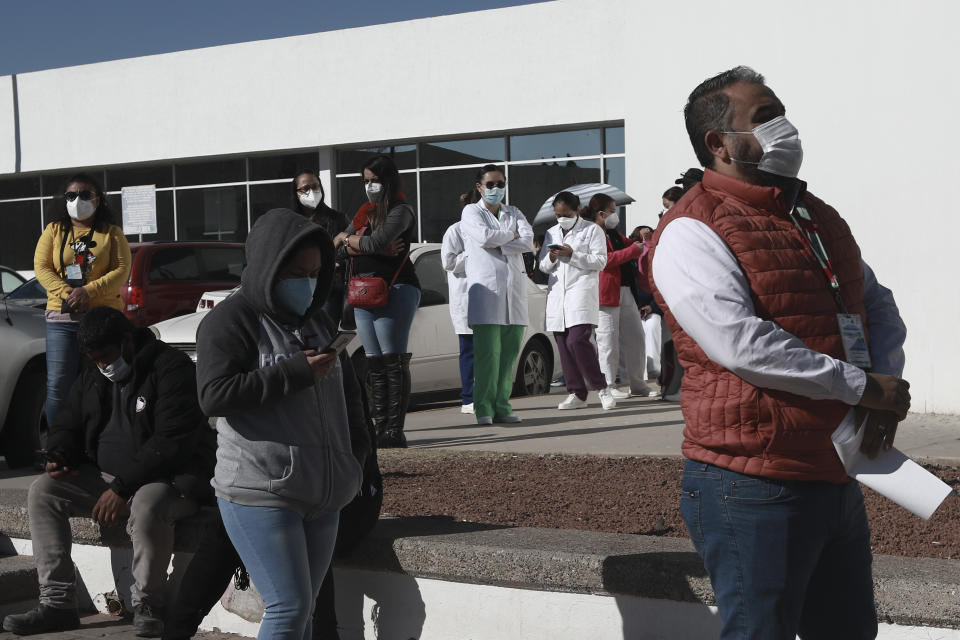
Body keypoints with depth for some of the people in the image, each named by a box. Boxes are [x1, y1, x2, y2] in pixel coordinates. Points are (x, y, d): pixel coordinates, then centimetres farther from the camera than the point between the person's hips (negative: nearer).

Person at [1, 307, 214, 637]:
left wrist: (123, 488, -26)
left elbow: (173, 441, -23)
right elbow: (66, 426, 21)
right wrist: (58, 457, -5)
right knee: (42, 492, -9)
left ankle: (147, 607, -19)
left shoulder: (171, 368, -14)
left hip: (170, 478, -7)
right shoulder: (92, 378, 12)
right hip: (107, 478, 8)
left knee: (147, 504, -40)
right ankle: (57, 603, -11)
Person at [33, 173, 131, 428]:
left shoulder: (112, 233, 8)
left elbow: (122, 270, -3)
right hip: (62, 317, 1)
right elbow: (41, 267, 3)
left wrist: (88, 291, -16)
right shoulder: (54, 231, 13)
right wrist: (67, 293, -14)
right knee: (58, 385, -6)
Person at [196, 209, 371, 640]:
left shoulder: (318, 323, 18)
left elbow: (347, 392, 28)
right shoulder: (230, 321, -5)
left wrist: (357, 451, 15)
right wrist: (293, 373, -17)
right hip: (260, 495, -7)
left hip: (322, 498, 7)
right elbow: (214, 396, -18)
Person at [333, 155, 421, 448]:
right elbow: (347, 247, 9)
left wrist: (348, 238, 1)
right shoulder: (365, 212, 20)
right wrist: (377, 248, -10)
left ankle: (394, 431, -11)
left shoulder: (401, 211, -4)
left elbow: (376, 241, -18)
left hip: (395, 289, -8)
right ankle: (380, 428, 8)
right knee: (374, 363, 6)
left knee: (394, 362, -10)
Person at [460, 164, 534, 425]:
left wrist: (497, 244, -7)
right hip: (486, 286, -4)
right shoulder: (471, 211, 8)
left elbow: (529, 241, 1)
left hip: (514, 285, 5)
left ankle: (502, 405, 4)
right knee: (487, 351, -11)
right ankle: (483, 408, -7)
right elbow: (484, 237, -13)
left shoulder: (514, 213, 19)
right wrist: (511, 234, 1)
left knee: (510, 351, 0)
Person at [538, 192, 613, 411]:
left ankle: (601, 388, -7)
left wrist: (572, 255, -13)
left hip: (581, 292, -6)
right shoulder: (551, 233, 22)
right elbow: (543, 266, 21)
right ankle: (577, 394, 6)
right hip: (557, 295, 6)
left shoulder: (592, 230, 6)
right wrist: (551, 258, -2)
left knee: (577, 340, -19)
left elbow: (600, 261, -4)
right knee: (564, 346, 1)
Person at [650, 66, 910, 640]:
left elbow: (879, 306, 18)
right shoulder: (692, 232, -12)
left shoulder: (819, 217, 16)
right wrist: (861, 385, -18)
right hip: (754, 491, -8)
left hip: (837, 479, 9)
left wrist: (886, 394, -3)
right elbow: (740, 342, -24)